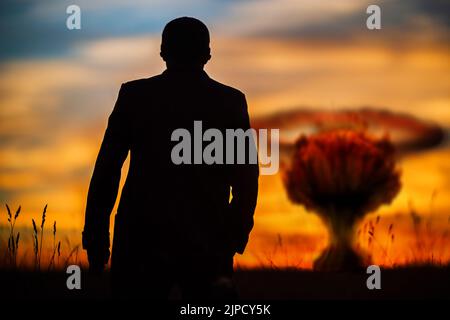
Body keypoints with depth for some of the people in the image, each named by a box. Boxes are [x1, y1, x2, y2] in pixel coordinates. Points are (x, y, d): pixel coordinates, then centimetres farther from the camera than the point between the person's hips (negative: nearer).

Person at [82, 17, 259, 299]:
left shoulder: (134, 95, 1)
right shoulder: (231, 101, 3)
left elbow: (107, 169, -1)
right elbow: (246, 177, 1)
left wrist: (96, 233, 3)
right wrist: (237, 234, 10)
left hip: (143, 236, 0)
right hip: (207, 242, 1)